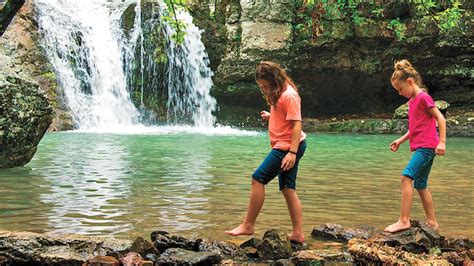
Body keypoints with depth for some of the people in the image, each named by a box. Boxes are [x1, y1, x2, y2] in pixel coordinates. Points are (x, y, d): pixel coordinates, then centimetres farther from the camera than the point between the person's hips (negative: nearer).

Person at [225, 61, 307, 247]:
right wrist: (270, 116, 5)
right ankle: (298, 234, 9)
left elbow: (297, 123, -21)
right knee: (288, 189, 8)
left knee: (258, 179, -10)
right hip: (285, 147, 11)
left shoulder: (289, 95, -16)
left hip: (288, 147, -11)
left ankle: (248, 226, -2)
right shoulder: (278, 93, 15)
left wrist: (292, 152, -26)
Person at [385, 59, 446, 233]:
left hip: (426, 146, -10)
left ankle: (404, 220, -23)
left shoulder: (423, 97, -9)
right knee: (420, 185, 11)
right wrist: (400, 141, 17)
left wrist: (442, 142, -19)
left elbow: (440, 118, -13)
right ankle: (432, 222, 19)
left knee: (407, 176, -20)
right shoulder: (412, 101, 18)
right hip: (420, 147, 10)